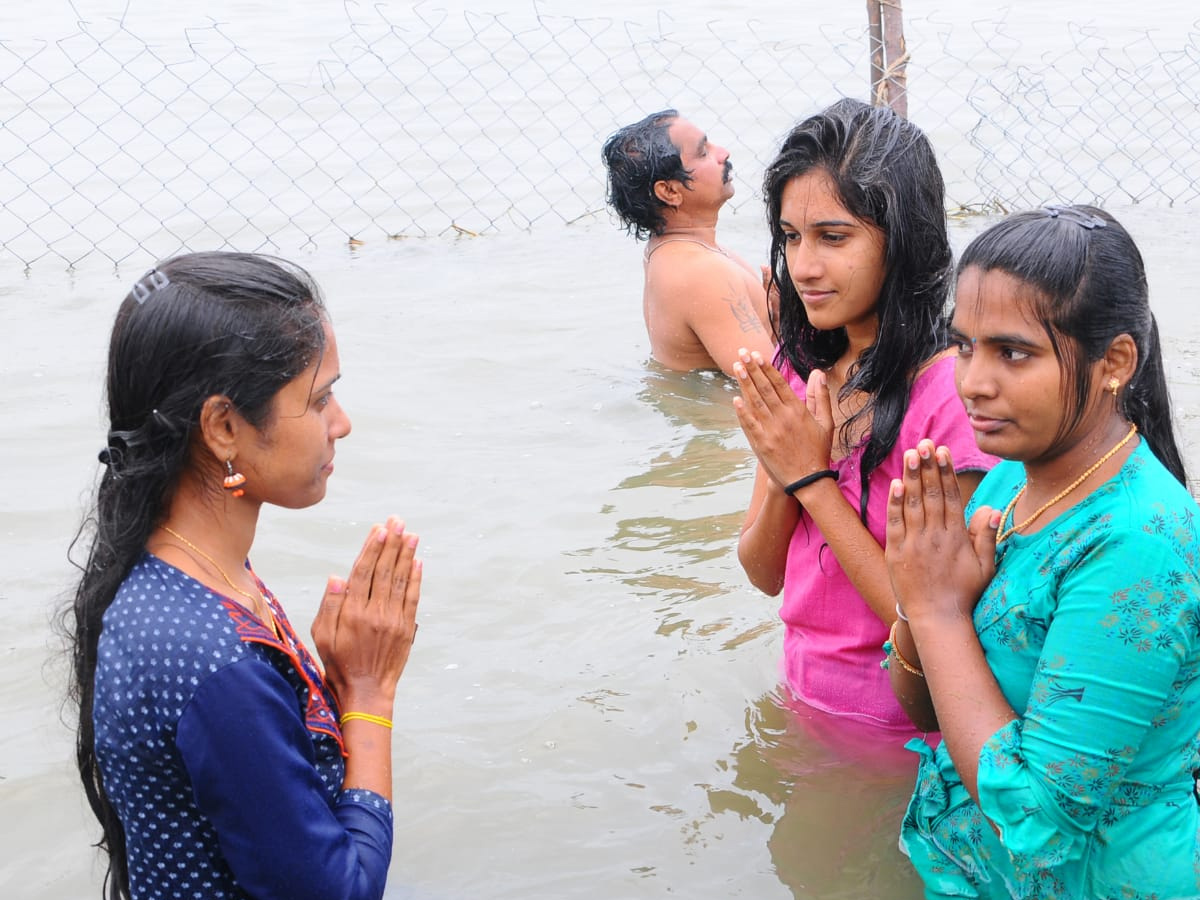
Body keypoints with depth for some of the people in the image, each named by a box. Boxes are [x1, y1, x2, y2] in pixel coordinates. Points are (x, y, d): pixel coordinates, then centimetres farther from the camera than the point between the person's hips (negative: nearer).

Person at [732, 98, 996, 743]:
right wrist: (783, 478, -18)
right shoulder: (799, 370, -3)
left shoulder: (951, 390, -24)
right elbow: (764, 574, 1)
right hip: (802, 701, 6)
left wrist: (814, 479, -22)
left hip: (901, 737, -6)